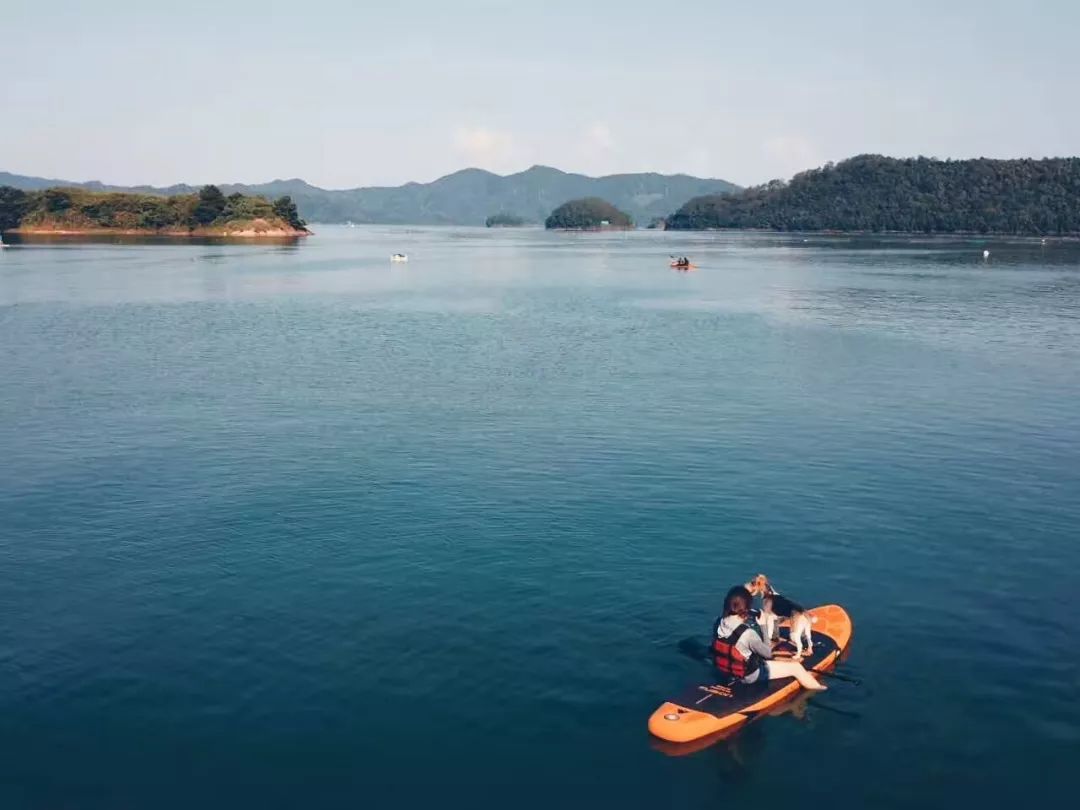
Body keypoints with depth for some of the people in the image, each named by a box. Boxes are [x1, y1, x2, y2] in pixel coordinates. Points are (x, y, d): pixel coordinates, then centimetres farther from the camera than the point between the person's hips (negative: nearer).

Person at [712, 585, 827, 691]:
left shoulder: (719, 623, -16)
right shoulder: (747, 633, -35)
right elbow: (768, 653, -17)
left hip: (727, 671, 7)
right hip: (749, 676, -7)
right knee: (796, 666, 6)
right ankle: (818, 688, 32)